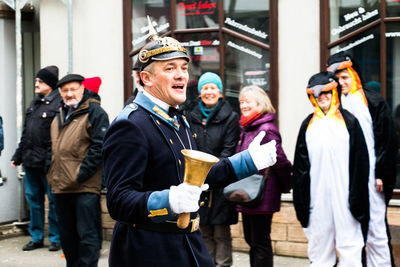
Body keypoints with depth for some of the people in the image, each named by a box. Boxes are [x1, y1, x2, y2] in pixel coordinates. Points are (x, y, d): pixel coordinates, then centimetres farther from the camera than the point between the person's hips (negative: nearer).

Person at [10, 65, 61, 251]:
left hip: (48, 163, -8)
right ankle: (36, 237, 24)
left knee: (53, 200, 2)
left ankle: (55, 238, 12)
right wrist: (18, 156, 20)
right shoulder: (34, 104, 16)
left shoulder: (59, 103, -11)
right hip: (30, 161, 8)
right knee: (33, 199, 13)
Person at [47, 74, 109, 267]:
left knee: (87, 235, -5)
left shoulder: (95, 112, -6)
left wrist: (81, 174, -17)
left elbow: (99, 147, -13)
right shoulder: (59, 116, 18)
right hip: (60, 186, 8)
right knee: (67, 234, 15)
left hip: (85, 187, -8)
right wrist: (51, 174, 15)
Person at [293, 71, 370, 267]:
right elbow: (300, 166, 11)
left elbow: (360, 162, 0)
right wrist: (300, 199, 6)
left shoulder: (348, 121, 3)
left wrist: (358, 199, -5)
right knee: (319, 243, 9)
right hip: (316, 196, 3)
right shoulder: (308, 125, 11)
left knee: (349, 244, -1)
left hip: (343, 195, -3)